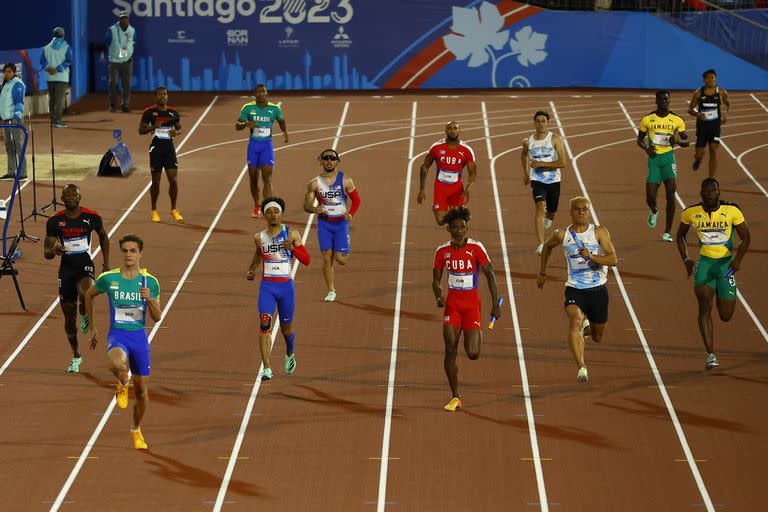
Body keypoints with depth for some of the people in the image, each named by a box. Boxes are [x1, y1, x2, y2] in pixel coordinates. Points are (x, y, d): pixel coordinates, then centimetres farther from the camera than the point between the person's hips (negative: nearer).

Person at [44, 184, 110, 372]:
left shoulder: (92, 217, -5)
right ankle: (76, 355, 28)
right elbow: (46, 253, -3)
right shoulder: (55, 221, -5)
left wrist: (106, 263, 13)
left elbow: (103, 237, 16)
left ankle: (85, 316, 0)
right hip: (66, 268, 2)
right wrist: (54, 250, -27)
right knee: (69, 316, 8)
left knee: (85, 295, -36)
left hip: (85, 266, -2)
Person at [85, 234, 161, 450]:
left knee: (141, 390, 7)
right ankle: (123, 383, 1)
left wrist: (149, 299, -19)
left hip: (139, 336, 2)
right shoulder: (108, 278, -4)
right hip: (117, 335, -2)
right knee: (116, 363, -37)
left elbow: (157, 317, 1)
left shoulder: (150, 281, -1)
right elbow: (89, 295, 16)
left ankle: (136, 430, 34)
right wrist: (92, 327, 17)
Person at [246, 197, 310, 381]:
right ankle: (266, 369, -24)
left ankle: (289, 354, 48)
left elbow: (306, 260, -4)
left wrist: (293, 248, -19)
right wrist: (251, 270, 18)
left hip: (286, 286, 0)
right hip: (267, 286, 0)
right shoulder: (259, 238, 5)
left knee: (286, 328, 13)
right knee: (265, 323, -20)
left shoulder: (292, 234, -1)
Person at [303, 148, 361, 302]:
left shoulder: (345, 181, -3)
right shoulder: (315, 183, -1)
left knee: (340, 259, -7)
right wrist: (314, 209, -23)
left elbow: (356, 200, 5)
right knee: (326, 258, -3)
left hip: (341, 222, -1)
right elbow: (306, 205, 0)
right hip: (324, 223, 1)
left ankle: (344, 252, 31)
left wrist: (350, 214, -13)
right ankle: (331, 291, 11)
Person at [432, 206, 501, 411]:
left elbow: (490, 275, -5)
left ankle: (478, 335, 31)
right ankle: (455, 397, -2)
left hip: (472, 303, -2)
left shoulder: (475, 248, -8)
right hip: (452, 303, 2)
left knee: (472, 354, -8)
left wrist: (495, 304, -10)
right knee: (450, 350, -10)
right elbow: (436, 280, 9)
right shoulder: (442, 251, 1)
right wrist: (439, 296, -12)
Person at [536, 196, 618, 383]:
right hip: (575, 289, -1)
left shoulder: (599, 232, -3)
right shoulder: (562, 235, 1)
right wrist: (542, 273, 27)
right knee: (575, 321, -31)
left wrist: (591, 256, -26)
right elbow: (547, 247, 23)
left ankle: (586, 325, 52)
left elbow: (613, 259, -11)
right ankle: (582, 367, -36)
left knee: (597, 337, 14)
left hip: (598, 289, 1)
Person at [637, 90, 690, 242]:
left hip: (668, 157, 0)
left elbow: (686, 141, 7)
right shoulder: (647, 119, 2)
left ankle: (667, 232, -6)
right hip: (653, 158, 0)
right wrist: (646, 148, -9)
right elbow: (640, 139, 13)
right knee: (650, 198, -5)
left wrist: (677, 141, -15)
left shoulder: (676, 120, 2)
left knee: (671, 193, -13)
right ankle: (654, 211, 35)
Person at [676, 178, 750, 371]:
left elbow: (745, 237, -2)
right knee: (705, 306, -21)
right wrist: (686, 259, 0)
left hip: (726, 263, 0)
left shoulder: (732, 211, -10)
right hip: (704, 262, 0)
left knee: (726, 316, 4)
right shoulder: (690, 213, -5)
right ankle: (710, 355, -20)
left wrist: (738, 259, -18)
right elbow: (680, 235, 13)